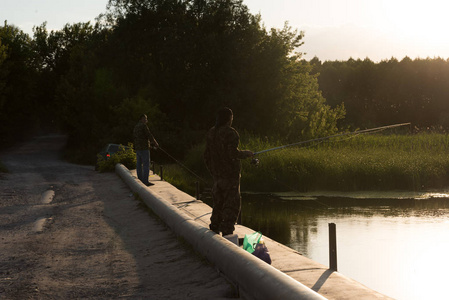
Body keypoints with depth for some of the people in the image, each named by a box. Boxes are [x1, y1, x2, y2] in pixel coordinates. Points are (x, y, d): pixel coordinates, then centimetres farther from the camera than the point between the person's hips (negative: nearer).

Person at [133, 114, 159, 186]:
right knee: (146, 165, -8)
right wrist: (155, 143, 3)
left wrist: (152, 144, 27)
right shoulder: (143, 126, -11)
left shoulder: (136, 127, 17)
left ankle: (141, 181, 11)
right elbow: (149, 136, -12)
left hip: (137, 148, 9)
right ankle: (145, 181, -11)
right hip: (144, 148, -9)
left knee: (139, 165, 8)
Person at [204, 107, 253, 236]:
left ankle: (214, 228, 21)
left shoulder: (211, 133, 9)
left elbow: (207, 155, 14)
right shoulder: (230, 133, -14)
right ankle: (227, 232, -7)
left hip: (217, 174, 8)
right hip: (230, 174, -8)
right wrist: (246, 153, -5)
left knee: (218, 203, 18)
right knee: (232, 205, -3)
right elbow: (233, 153, -23)